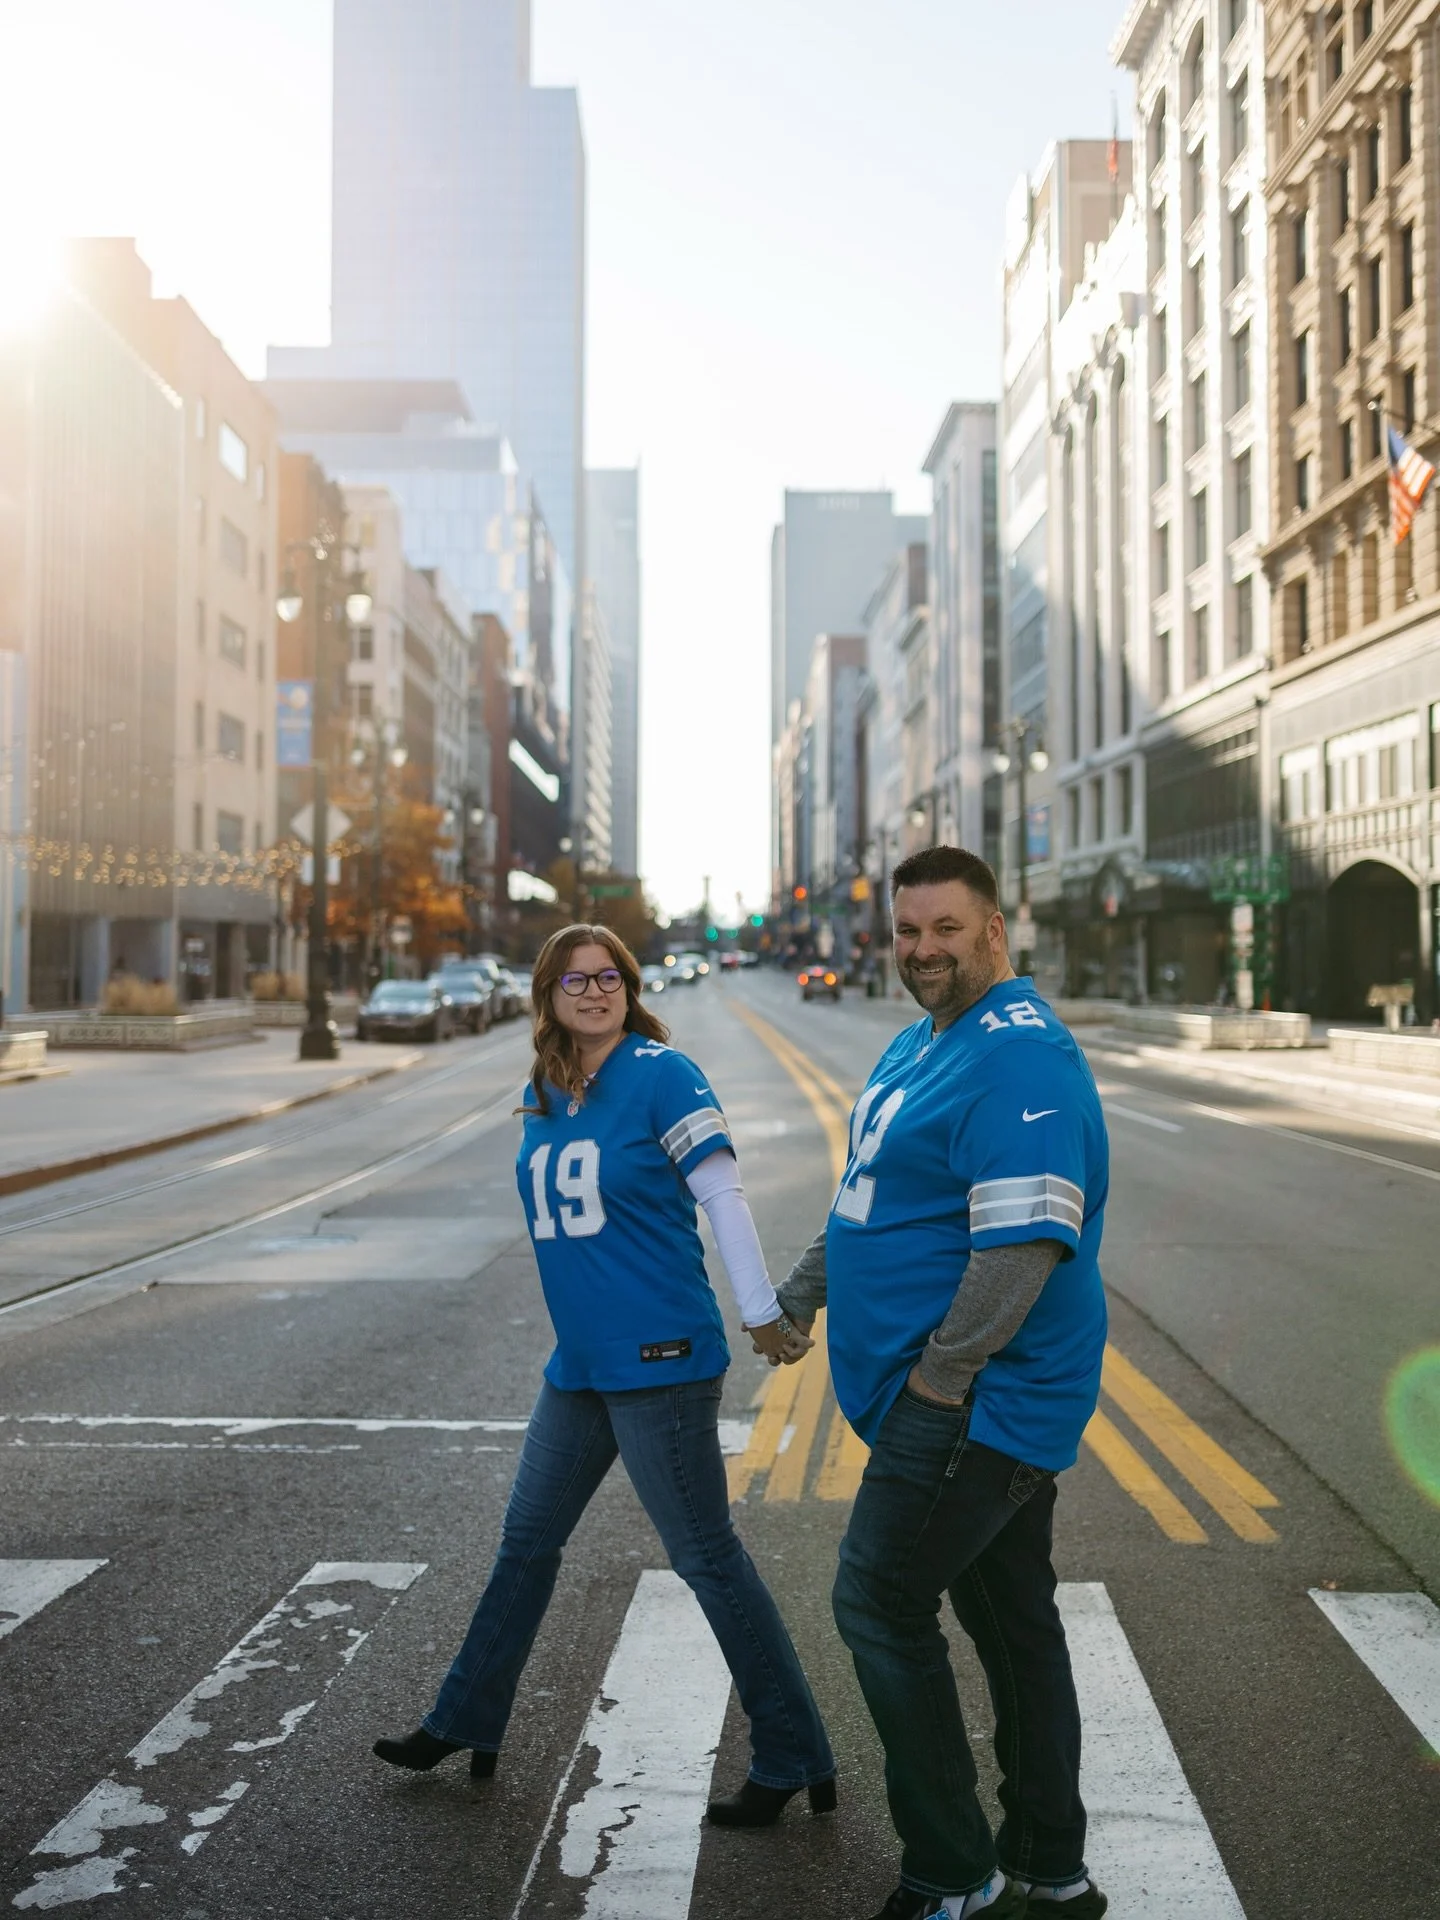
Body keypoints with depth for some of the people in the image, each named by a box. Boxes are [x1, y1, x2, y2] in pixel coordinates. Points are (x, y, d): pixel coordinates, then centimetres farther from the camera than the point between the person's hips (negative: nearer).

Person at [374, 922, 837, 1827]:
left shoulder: (662, 1075, -12)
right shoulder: (543, 1096, 9)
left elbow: (723, 1193, -14)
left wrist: (764, 1315, -16)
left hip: (660, 1360, -7)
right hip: (578, 1364, 8)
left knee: (707, 1555, 0)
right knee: (528, 1541, 19)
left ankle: (796, 1760, 14)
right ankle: (467, 1723, 36)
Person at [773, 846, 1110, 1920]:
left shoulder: (1019, 1057, -20)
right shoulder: (925, 1041, 14)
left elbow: (1027, 1240, -27)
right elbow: (872, 1196, 24)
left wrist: (938, 1376, -21)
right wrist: (800, 1296, 25)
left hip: (978, 1398, -10)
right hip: (1001, 1404, 10)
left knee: (882, 1602, -4)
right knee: (1012, 1618, 16)